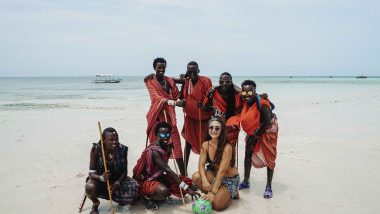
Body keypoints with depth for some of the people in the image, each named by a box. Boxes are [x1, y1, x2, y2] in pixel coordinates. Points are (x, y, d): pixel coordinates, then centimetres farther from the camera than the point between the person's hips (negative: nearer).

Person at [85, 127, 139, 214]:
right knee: (90, 187, -35)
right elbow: (91, 173, -17)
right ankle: (95, 203, 2)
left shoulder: (122, 149, -15)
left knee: (134, 189, -24)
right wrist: (101, 177, -38)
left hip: (117, 180, 2)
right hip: (99, 179, -1)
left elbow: (124, 171, -8)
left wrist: (118, 182, -27)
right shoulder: (96, 149, -21)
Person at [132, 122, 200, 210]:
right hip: (147, 180, -9)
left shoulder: (167, 147, 0)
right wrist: (186, 188, -40)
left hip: (159, 177, 9)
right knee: (163, 191, -40)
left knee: (188, 181, 0)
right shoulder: (154, 151, -26)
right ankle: (147, 197, -7)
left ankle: (159, 195, -3)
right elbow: (167, 170, -36)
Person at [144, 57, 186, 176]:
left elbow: (176, 96, 8)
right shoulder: (150, 81, -4)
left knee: (176, 144, -2)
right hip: (157, 116, -3)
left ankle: (183, 174, 1)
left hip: (169, 115, 3)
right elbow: (157, 98, -20)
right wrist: (174, 102, -35)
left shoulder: (170, 80, 11)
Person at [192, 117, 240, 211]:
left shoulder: (227, 147, -27)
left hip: (230, 179, -5)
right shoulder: (205, 145, -11)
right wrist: (204, 179, -36)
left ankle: (232, 194, 12)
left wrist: (213, 192, -34)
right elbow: (201, 164, -15)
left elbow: (222, 171, -31)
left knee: (216, 205, -20)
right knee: (196, 177, -22)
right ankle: (219, 193, 2)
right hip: (214, 175, 5)